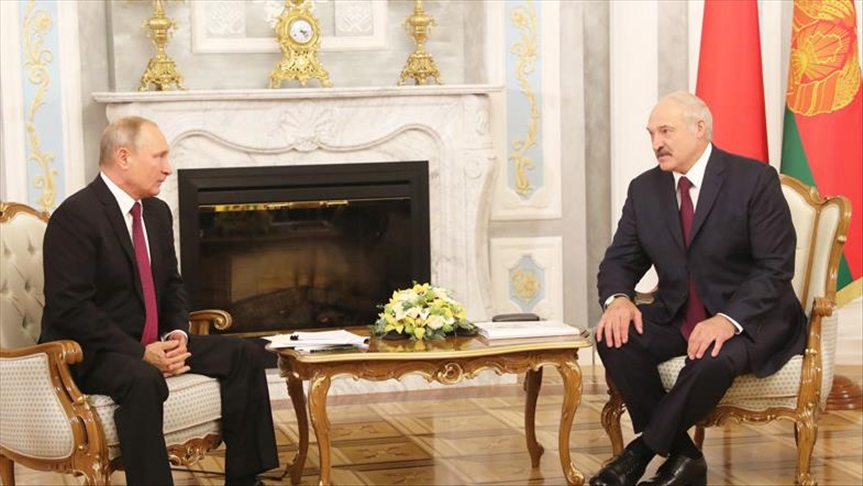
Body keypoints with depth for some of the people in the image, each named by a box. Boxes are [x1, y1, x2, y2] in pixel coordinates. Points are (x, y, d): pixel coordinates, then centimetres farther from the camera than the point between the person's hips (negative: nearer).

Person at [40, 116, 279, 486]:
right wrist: (140, 353, -24)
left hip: (153, 342, 9)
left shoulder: (158, 212, 10)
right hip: (89, 354, -9)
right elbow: (70, 307, -23)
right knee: (143, 380, -39)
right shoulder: (75, 216, -17)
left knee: (246, 356, -2)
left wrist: (178, 333, -4)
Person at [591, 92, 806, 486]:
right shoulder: (644, 189, 6)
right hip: (677, 316, 5)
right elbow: (619, 261, 8)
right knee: (616, 339, -23)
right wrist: (617, 299, -17)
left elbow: (776, 268, -15)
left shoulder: (755, 180, -11)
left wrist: (728, 319, -31)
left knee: (714, 359, -37)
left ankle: (643, 450, -16)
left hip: (751, 318, -5)